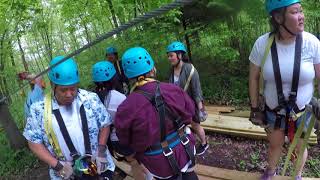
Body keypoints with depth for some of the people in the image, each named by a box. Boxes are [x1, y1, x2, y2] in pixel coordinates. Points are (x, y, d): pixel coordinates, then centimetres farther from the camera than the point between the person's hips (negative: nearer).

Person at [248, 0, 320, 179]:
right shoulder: (262, 43, -17)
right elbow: (254, 78, -6)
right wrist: (254, 108, -2)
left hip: (302, 111, 0)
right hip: (273, 111, 0)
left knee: (299, 148, 20)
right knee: (275, 145, 23)